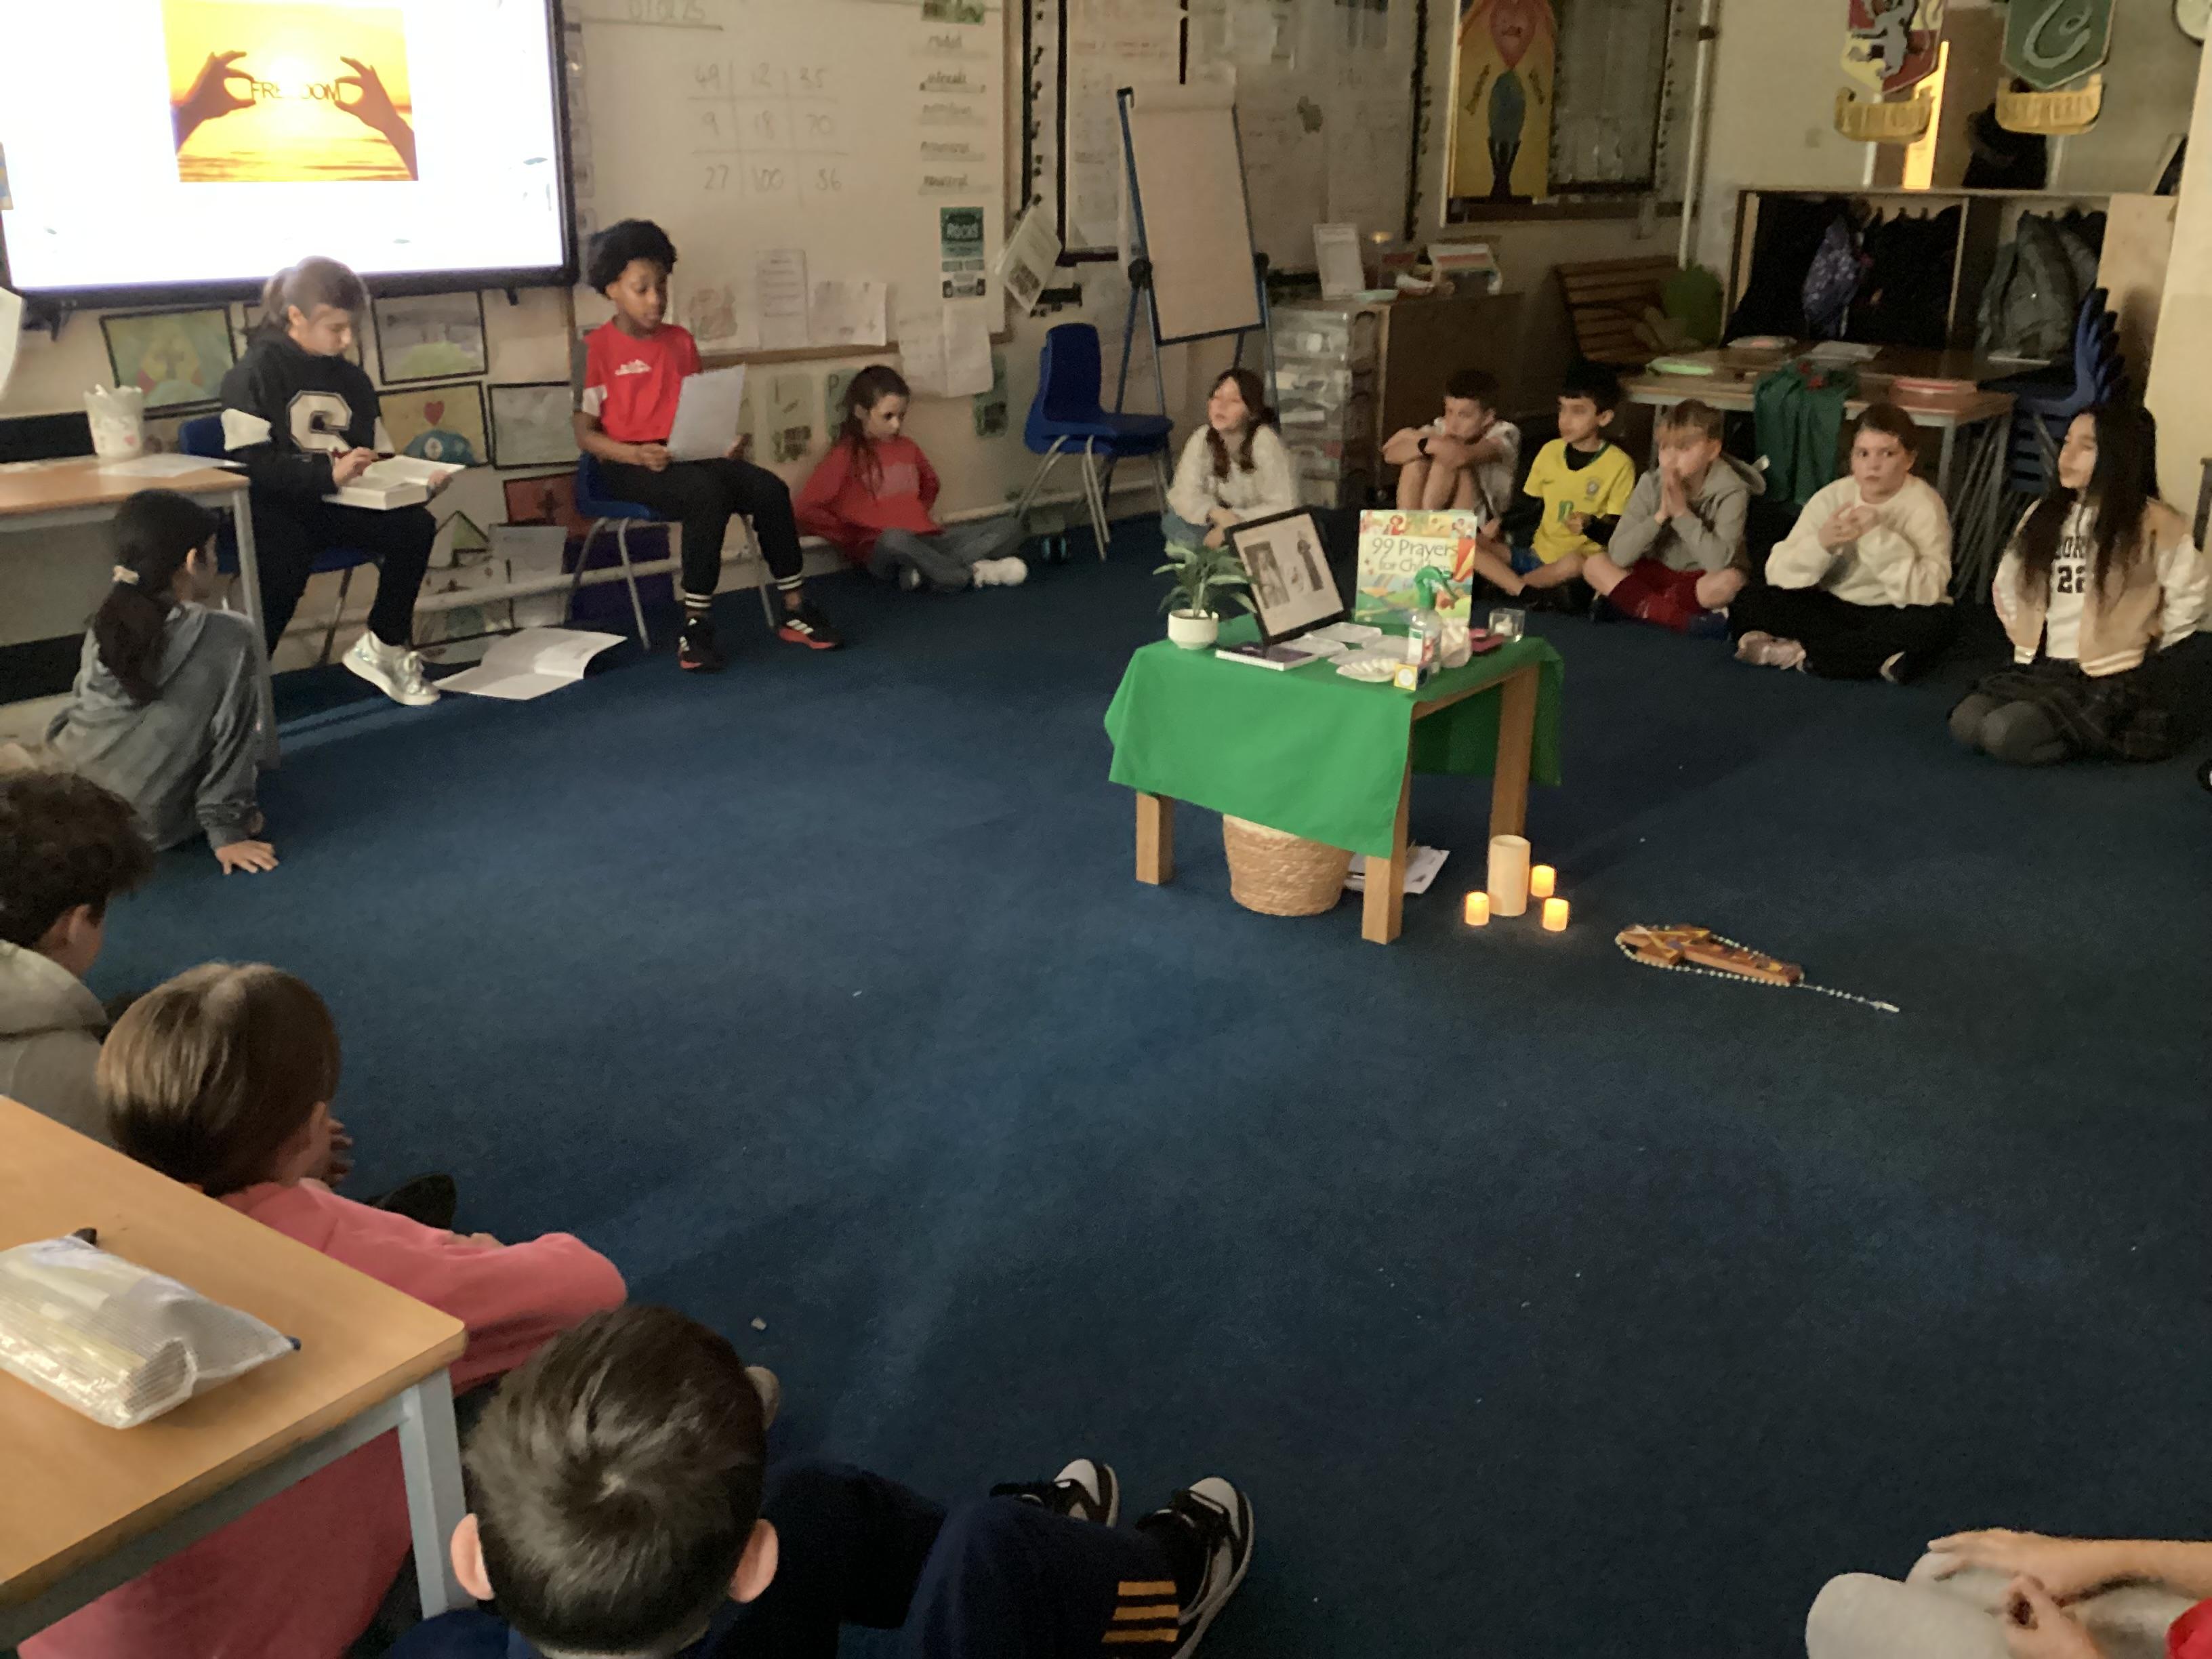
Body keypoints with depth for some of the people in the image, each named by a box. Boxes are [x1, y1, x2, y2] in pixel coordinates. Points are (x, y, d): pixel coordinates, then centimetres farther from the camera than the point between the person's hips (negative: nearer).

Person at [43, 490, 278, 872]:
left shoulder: (105, 622, -1)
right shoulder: (228, 638, -15)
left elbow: (77, 710, 9)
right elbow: (230, 739, -11)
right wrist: (226, 831, -5)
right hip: (143, 824, -5)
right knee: (246, 750, 21)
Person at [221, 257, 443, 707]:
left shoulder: (351, 378, 13)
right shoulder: (255, 373, -5)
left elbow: (379, 456, 17)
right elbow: (252, 464, -16)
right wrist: (330, 472, -27)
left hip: (335, 505, 6)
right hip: (274, 508, -6)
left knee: (415, 525, -18)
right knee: (288, 561, -36)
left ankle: (383, 647, -2)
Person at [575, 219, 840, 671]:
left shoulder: (681, 341, 16)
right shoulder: (596, 347, -2)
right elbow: (584, 433, -4)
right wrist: (637, 455, -21)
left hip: (689, 456, 5)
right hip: (628, 465, -5)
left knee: (769, 488, -20)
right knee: (707, 494, -35)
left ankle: (794, 612, -10)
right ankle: (695, 628, -28)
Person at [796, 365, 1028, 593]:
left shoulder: (907, 447, 17)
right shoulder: (845, 456, -1)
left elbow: (930, 483, 36)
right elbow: (807, 511, -6)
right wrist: (854, 538, -4)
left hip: (929, 539, 7)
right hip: (882, 550, -7)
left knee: (1010, 526, -8)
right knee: (894, 539, -44)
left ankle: (926, 570, -26)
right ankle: (973, 574, -25)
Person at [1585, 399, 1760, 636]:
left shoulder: (1731, 491, -17)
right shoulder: (1651, 483, -10)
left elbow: (1720, 562, -31)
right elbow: (1618, 555, -17)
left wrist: (1682, 512, -31)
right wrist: (1661, 515, -28)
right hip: (1658, 574, 4)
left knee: (1731, 581, -36)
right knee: (1594, 564, -18)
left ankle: (1627, 601, -25)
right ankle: (1685, 620, -26)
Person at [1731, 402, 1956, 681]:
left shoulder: (1924, 505, -12)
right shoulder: (1832, 497, -5)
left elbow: (1926, 594, -25)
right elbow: (1778, 574, -13)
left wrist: (1879, 537, -33)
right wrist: (1821, 543, -32)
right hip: (1833, 609, 2)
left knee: (1935, 622, -36)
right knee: (1750, 601, -19)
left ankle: (1800, 654, -25)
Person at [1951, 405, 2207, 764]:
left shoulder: (2152, 524, -9)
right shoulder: (2044, 513, 9)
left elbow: (2187, 598, -3)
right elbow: (2006, 584, 20)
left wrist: (2139, 642, 6)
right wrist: (2025, 637, 13)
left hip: (2107, 680, -6)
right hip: (2037, 666, 6)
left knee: (2002, 736, -27)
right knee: (1965, 724, -19)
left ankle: (2102, 733, -1)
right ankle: (2074, 728, 4)